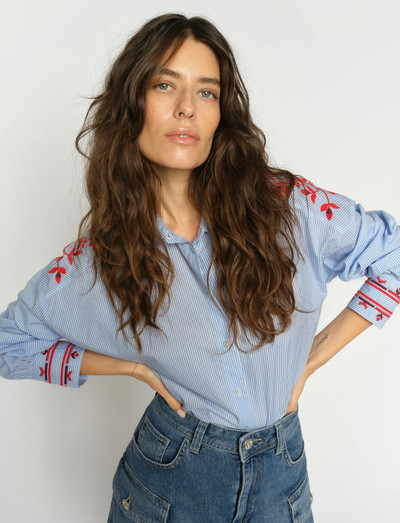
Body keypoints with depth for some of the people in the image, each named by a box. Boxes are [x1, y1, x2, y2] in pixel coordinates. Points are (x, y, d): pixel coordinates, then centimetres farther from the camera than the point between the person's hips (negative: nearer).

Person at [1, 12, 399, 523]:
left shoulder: (287, 206, -17)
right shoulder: (99, 256, -14)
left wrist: (312, 356, -7)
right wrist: (135, 365, -10)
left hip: (281, 475, 1)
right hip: (167, 474, 0)